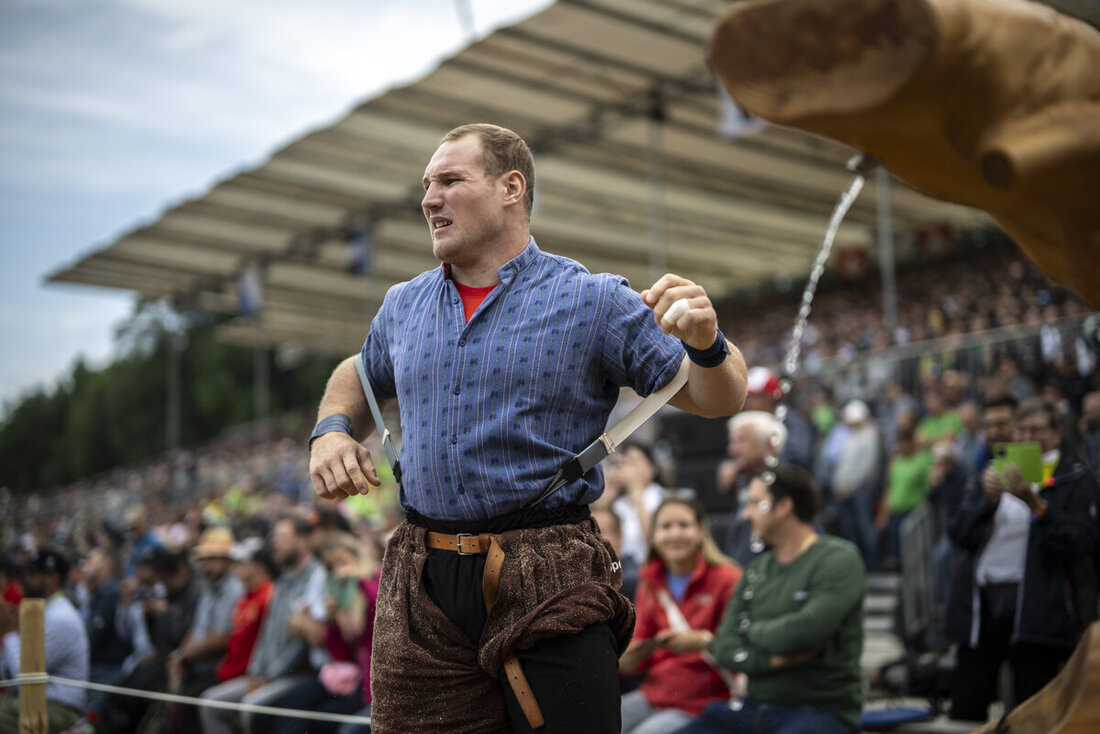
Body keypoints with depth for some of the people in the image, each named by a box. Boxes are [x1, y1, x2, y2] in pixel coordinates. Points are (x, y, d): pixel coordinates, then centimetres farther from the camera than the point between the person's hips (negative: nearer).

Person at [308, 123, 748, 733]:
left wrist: (706, 344, -22)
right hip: (423, 589, 4)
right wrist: (331, 430, 11)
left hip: (550, 590, -3)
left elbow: (716, 400, 0)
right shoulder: (403, 305, 12)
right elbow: (361, 374, 33)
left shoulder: (594, 302, -1)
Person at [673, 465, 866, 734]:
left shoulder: (838, 558, -6)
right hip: (753, 705, 6)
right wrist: (774, 659, -12)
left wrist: (752, 630, -1)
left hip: (821, 710, -6)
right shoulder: (756, 570, 13)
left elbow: (803, 632, -20)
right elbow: (724, 647, 6)